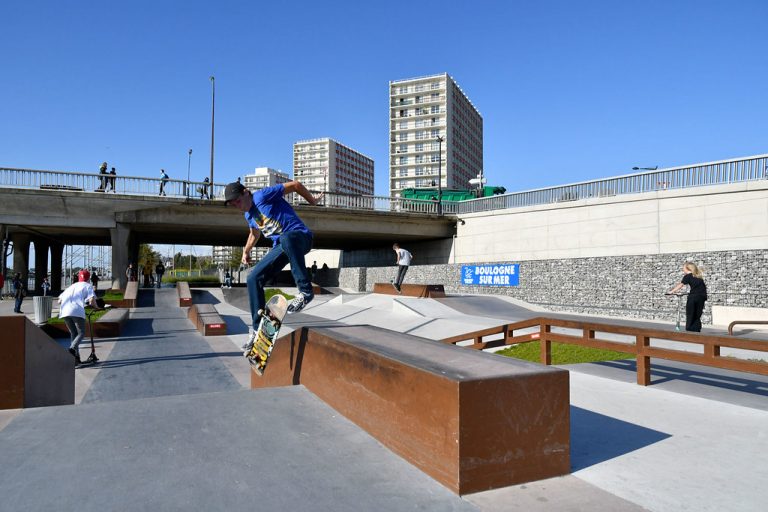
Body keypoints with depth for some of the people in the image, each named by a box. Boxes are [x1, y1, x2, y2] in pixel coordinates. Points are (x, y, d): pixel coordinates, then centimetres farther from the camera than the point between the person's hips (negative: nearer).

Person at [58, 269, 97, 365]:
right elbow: (92, 301, 0)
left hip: (64, 311, 5)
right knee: (81, 333, 5)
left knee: (73, 333, 19)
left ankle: (76, 357, 15)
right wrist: (96, 306, 18)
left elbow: (59, 300, 26)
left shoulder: (72, 286, 32)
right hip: (77, 311, -5)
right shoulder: (87, 286, 17)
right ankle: (72, 348, -24)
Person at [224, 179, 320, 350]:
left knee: (286, 238, -45)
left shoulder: (262, 195, -11)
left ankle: (305, 291, -36)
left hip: (300, 237, -8)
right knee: (253, 279, -2)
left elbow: (295, 185, -10)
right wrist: (246, 251, 41)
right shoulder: (248, 215, 15)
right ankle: (257, 329, 6)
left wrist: (312, 200, 1)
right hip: (280, 247, 8)